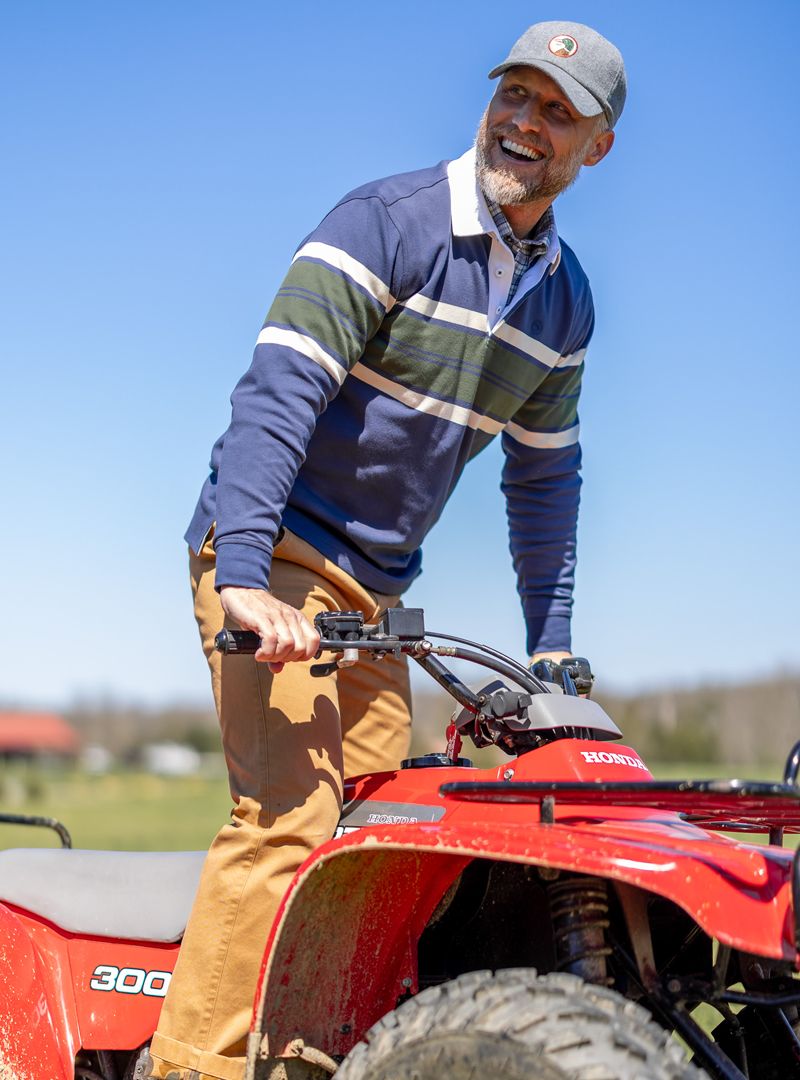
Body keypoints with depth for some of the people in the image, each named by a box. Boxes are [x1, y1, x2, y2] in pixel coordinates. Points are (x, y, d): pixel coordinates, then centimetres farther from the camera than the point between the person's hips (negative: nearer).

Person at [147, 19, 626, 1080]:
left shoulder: (564, 298, 9)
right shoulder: (384, 224, -13)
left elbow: (544, 474, 18)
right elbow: (278, 390, -22)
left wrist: (551, 641, 16)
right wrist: (243, 575, -33)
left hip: (376, 585, 7)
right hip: (273, 553, -7)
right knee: (290, 816, -19)